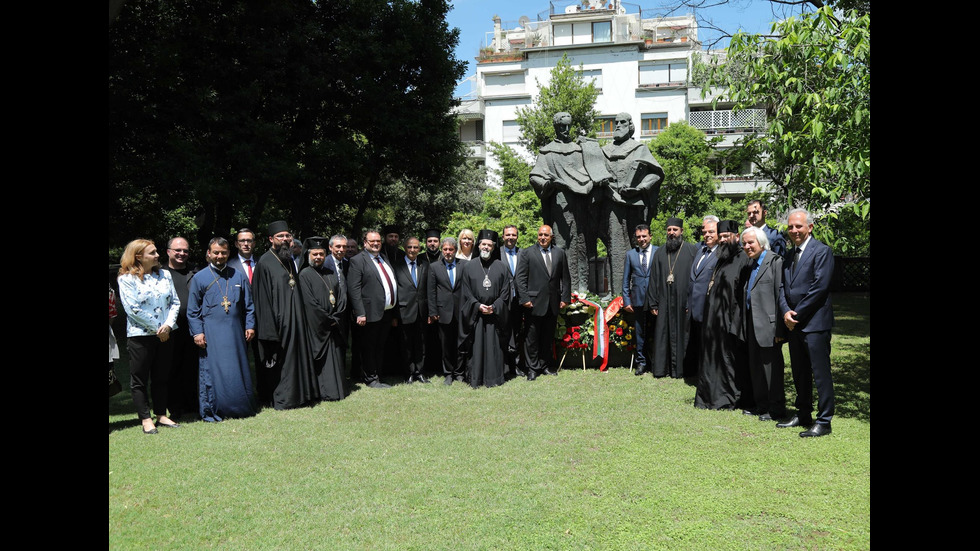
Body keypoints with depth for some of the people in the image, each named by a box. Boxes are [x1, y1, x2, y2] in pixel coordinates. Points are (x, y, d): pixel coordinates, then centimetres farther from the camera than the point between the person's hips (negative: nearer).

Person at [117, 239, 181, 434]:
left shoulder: (165, 275, 7)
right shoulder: (127, 279, -7)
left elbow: (175, 302, 4)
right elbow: (132, 309, -13)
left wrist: (168, 325, -11)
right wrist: (157, 328, -12)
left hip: (164, 335, 4)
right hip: (140, 336, -4)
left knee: (162, 377, 11)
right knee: (139, 379, 4)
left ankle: (161, 414, 21)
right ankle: (145, 419, 13)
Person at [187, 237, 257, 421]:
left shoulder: (239, 276, 9)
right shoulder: (199, 278, 2)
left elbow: (248, 304, 13)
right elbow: (192, 310, 2)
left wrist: (250, 325, 4)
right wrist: (197, 332, -7)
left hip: (235, 331, 2)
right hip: (211, 333, -2)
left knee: (238, 369, 6)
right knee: (212, 370, -1)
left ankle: (240, 407, 17)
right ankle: (211, 411, 10)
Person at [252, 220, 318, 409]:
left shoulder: (289, 260, 13)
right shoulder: (265, 262, -11)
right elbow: (262, 297, -14)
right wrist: (270, 328, -19)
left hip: (294, 321, 8)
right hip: (278, 321, -8)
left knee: (295, 356, 13)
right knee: (279, 360, -1)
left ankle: (297, 393, 23)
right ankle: (280, 398, 10)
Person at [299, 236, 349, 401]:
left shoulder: (332, 273, 13)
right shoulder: (305, 275, -5)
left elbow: (342, 296, 8)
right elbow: (310, 303, -13)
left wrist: (336, 318, -5)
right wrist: (327, 320, -12)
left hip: (334, 325, 6)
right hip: (316, 327, -5)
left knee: (335, 357, 9)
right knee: (322, 361, -3)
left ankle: (338, 389, 17)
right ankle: (325, 392, 4)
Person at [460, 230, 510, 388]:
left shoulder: (501, 267, 6)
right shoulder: (469, 266, 6)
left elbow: (505, 292, 3)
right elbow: (466, 291, 3)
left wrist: (494, 307, -9)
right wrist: (478, 306, -10)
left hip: (495, 314, 0)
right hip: (475, 313, 0)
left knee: (494, 345, 2)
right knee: (476, 345, 1)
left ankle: (493, 378, 11)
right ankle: (475, 379, 8)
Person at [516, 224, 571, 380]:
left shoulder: (560, 253, 10)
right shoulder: (527, 253, 0)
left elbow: (565, 278, 10)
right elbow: (521, 278, -3)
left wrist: (565, 298, 3)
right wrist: (524, 299, -11)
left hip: (553, 303, 3)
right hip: (535, 302, -3)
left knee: (548, 337, 11)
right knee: (532, 337, 2)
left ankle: (546, 365, 23)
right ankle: (532, 368, 10)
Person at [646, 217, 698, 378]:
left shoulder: (692, 250, 0)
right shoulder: (660, 252, 11)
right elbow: (653, 279, 10)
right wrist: (653, 303, 4)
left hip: (684, 302, -3)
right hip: (664, 303, 3)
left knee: (681, 335, 3)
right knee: (662, 335, 5)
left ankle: (680, 368, 14)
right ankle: (661, 368, 15)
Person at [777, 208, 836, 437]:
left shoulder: (822, 251, -8)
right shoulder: (789, 255, 16)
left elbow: (819, 287, -16)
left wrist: (797, 315, -13)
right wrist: (785, 312, -5)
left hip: (815, 323, -8)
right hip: (794, 324, 8)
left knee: (821, 374, -2)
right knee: (799, 374, 15)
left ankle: (824, 421, 6)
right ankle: (803, 415, 26)